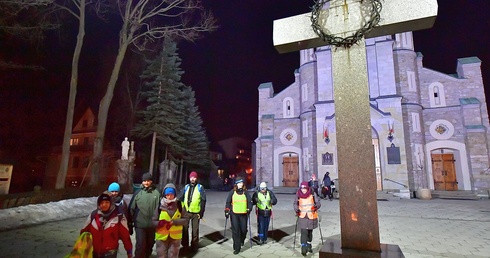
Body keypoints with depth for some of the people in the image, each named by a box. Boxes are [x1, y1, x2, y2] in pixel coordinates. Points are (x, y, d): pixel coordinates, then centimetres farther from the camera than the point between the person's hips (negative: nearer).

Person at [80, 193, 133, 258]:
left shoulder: (118, 217, -12)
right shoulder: (93, 215, -3)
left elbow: (125, 235, -8)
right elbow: (84, 232, 7)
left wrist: (129, 251, -5)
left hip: (110, 252, -4)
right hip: (94, 252, 4)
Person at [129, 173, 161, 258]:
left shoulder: (156, 193, -5)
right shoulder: (138, 193, -4)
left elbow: (158, 208, -2)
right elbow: (131, 208, 1)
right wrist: (133, 219, 1)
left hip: (152, 225, 2)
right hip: (140, 225, -2)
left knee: (150, 244, 18)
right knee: (140, 244, -5)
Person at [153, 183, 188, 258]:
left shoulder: (180, 205, -7)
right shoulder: (159, 206, -9)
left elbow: (185, 220, -6)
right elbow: (153, 221, -3)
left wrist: (174, 222, -21)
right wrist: (159, 223, -25)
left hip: (175, 237, 1)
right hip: (162, 236, 0)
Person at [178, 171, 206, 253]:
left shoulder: (200, 187, -3)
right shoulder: (186, 187, 6)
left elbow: (203, 201, -5)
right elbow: (181, 199, 6)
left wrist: (201, 212, -9)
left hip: (196, 212, -2)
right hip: (186, 211, 3)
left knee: (195, 230, 9)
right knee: (185, 228, 9)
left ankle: (194, 245, 24)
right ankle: (185, 245, 25)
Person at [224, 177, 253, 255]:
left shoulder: (245, 192, 1)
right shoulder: (232, 192, 0)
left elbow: (250, 201, 3)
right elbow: (228, 202, 5)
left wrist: (249, 210, -6)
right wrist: (227, 210, 2)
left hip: (243, 214, 1)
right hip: (234, 214, -1)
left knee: (243, 229, 7)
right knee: (235, 230, -2)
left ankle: (242, 240, 39)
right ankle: (236, 248, 7)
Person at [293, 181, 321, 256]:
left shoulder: (312, 195, -8)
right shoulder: (299, 195, -3)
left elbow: (318, 203, -10)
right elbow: (295, 203, 9)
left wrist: (316, 206, -31)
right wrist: (296, 209, -9)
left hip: (311, 217, 1)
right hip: (302, 217, -1)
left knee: (310, 232, 17)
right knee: (304, 232, -11)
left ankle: (308, 245, 38)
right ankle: (303, 248, -9)